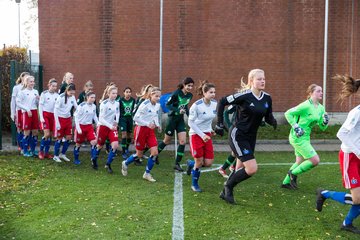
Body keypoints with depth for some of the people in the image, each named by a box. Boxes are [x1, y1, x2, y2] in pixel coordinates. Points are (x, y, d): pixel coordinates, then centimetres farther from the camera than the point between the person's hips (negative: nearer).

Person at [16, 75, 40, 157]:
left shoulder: (35, 91, 12)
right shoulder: (22, 92, -4)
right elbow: (18, 103, -8)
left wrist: (38, 99, -4)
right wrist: (27, 109, -15)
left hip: (34, 112, 5)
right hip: (26, 113, -5)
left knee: (35, 132, 7)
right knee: (27, 132, -1)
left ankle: (33, 150, 18)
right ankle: (25, 151, 9)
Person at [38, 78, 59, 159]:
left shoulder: (57, 95, 5)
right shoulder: (44, 94, -4)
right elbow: (40, 105, -4)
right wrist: (41, 117, -11)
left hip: (53, 115, 4)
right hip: (45, 114, -4)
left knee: (50, 135, 5)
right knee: (47, 134, -12)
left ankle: (46, 152, 17)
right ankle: (41, 151, 6)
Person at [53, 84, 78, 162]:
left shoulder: (72, 97, -1)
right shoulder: (61, 97, -18)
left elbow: (76, 107, 8)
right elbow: (55, 110, -15)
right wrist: (57, 123, -16)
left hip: (68, 119, 6)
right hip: (60, 119, -6)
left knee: (69, 137, 5)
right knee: (59, 138, 3)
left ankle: (63, 154, 23)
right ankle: (56, 156, 18)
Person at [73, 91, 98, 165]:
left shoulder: (94, 106, 0)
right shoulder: (81, 106, -18)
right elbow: (76, 117, -15)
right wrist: (78, 128, -18)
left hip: (89, 126, 5)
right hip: (81, 126, -4)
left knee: (94, 142, -11)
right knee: (78, 144, 9)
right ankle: (76, 159, 29)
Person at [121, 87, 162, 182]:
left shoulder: (158, 105, 1)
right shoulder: (145, 104, -20)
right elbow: (136, 117, -20)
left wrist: (157, 124, -1)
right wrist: (147, 124, -26)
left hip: (150, 130, 6)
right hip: (141, 129, -6)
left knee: (155, 152, -7)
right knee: (139, 154, 5)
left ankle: (147, 173, 10)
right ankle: (125, 163, 36)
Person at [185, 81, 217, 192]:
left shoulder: (215, 103, -5)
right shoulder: (196, 105, -20)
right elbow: (190, 122, -14)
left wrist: (210, 129, 13)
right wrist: (202, 135, -18)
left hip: (207, 134, 5)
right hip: (196, 134, -5)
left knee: (208, 163, 0)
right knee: (199, 162, -1)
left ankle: (191, 164, 32)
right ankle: (194, 184, 23)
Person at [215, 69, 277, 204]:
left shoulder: (267, 98, 1)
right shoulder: (244, 96, -17)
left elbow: (268, 117, 10)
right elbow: (222, 102, -10)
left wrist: (273, 121, -14)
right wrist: (219, 124, -10)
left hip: (251, 137, 7)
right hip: (237, 136, -7)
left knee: (240, 170, 13)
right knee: (252, 168, -15)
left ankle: (225, 192, 34)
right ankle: (228, 186, 9)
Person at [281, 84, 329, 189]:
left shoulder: (321, 108, 7)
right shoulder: (306, 106, -18)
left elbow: (322, 127, 11)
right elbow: (288, 113, -17)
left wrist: (325, 122, -10)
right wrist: (295, 126, -20)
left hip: (305, 137, 9)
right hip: (298, 137, -9)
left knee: (300, 162, 19)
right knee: (315, 160, -10)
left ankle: (286, 182, 33)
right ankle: (293, 173, 8)